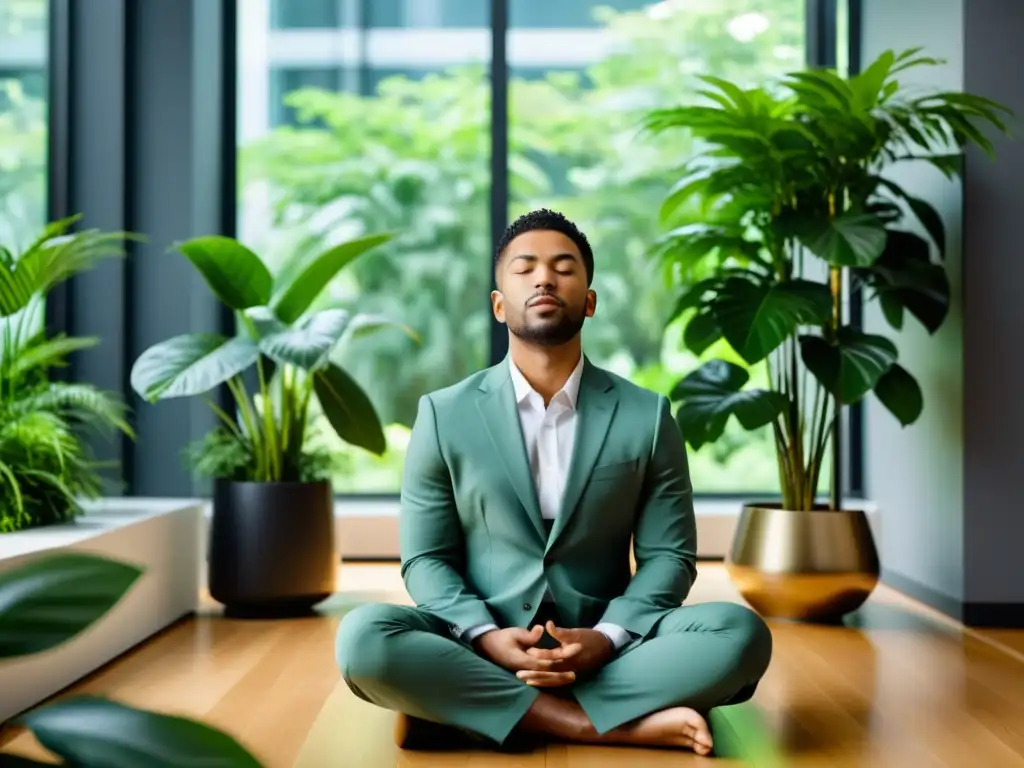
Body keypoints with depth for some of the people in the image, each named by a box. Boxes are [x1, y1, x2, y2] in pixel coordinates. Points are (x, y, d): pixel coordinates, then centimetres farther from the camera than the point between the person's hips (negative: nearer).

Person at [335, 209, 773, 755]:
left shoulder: (647, 417, 3)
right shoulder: (444, 415, 3)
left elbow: (669, 555, 3)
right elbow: (425, 559, 2)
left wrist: (606, 639, -17)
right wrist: (486, 638, -18)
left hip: (600, 646, 1)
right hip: (480, 647, -1)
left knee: (740, 633, -26)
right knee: (363, 638, -30)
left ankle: (459, 708, -24)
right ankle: (618, 723, -28)